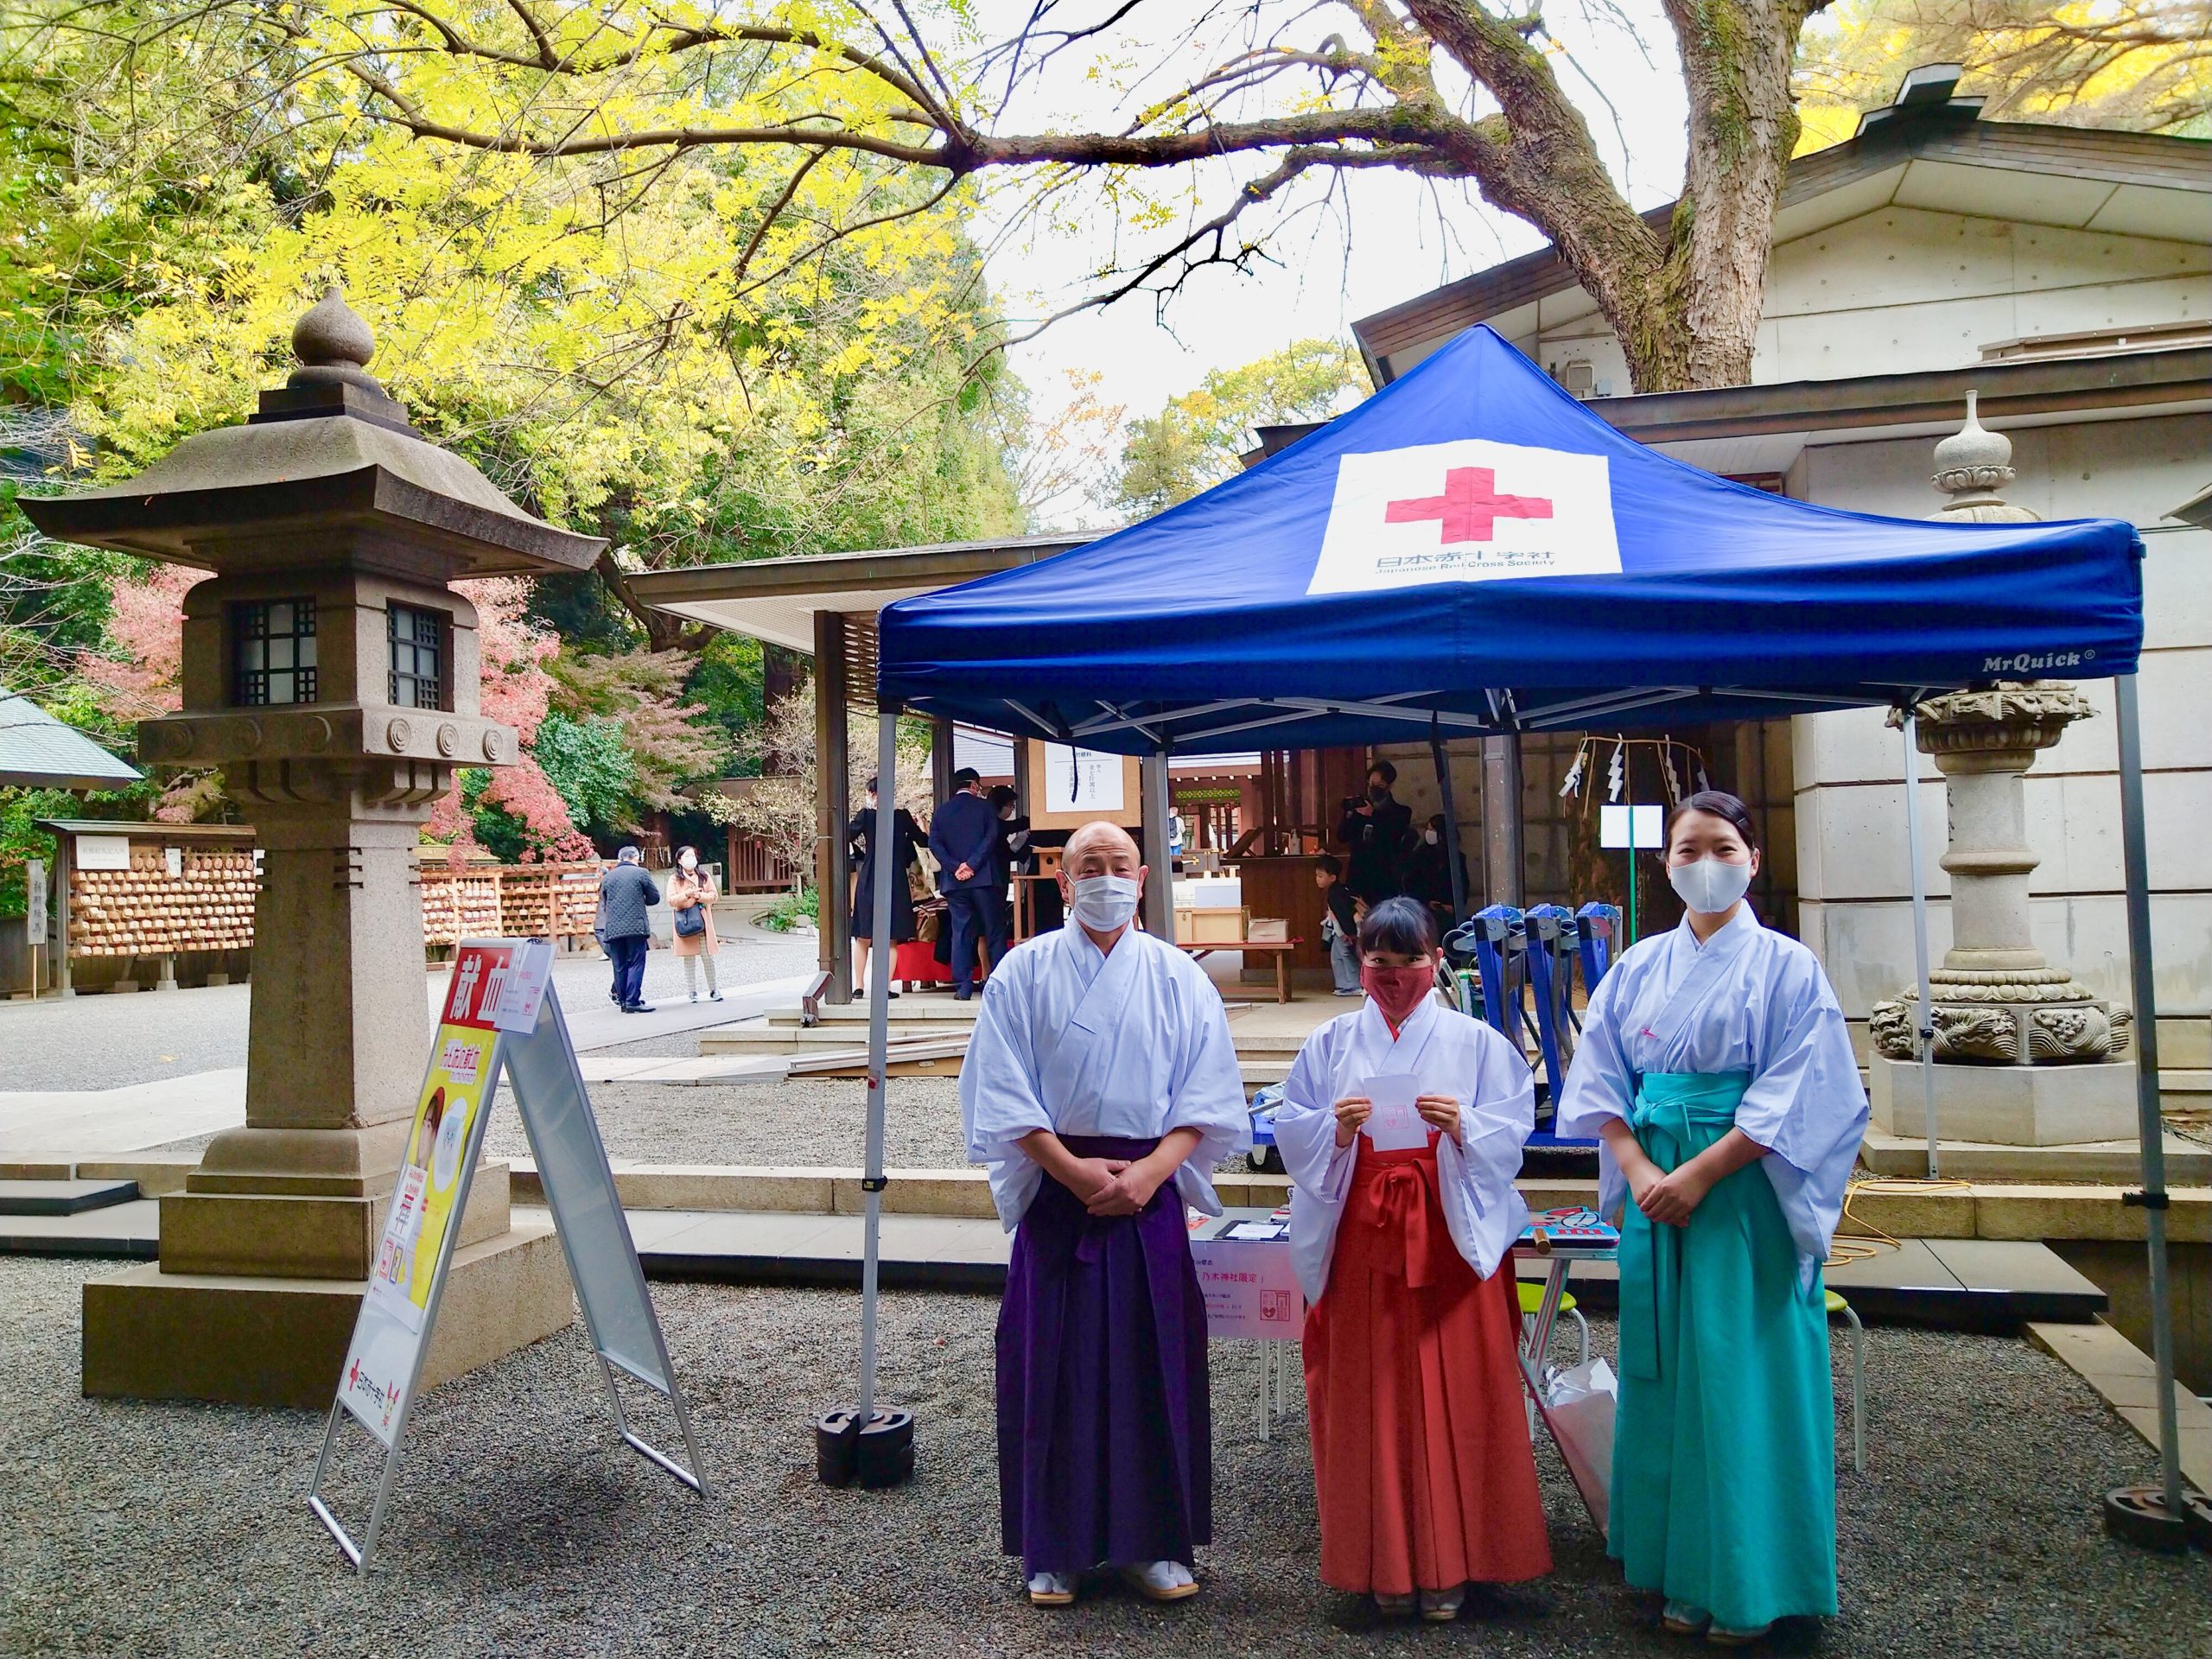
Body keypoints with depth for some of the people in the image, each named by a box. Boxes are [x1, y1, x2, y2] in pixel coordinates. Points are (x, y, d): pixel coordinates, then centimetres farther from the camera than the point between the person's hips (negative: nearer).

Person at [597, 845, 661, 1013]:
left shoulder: (607, 877, 13)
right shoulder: (640, 873, 1)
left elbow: (603, 903, 18)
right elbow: (655, 898, 5)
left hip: (612, 928, 4)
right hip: (636, 926, -4)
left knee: (620, 966, 9)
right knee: (636, 963, -3)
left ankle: (623, 1000, 10)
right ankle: (633, 1001, -11)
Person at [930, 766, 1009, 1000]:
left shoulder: (942, 811, 11)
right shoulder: (984, 806, 1)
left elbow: (934, 843, 0)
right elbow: (991, 837, -11)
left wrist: (955, 867, -6)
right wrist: (972, 864, -12)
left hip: (954, 881, 3)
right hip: (984, 878, -3)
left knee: (960, 932, 5)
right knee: (995, 932, 4)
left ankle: (963, 987, 0)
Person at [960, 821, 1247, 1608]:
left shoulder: (1179, 977, 6)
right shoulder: (1025, 972, 2)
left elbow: (1207, 1094, 2)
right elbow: (1002, 1092, -3)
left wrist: (1151, 1170, -12)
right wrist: (1073, 1169, -13)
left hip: (1152, 1188, 1)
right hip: (1054, 1188, -1)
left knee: (1154, 1361, 5)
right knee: (1055, 1365, 2)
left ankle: (1152, 1541, 19)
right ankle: (1052, 1546, 15)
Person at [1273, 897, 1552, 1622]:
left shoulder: (1474, 1041, 4)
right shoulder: (1331, 1043, 8)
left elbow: (1513, 1128, 0)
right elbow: (1291, 1131, 5)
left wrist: (1463, 1125, -18)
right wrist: (1335, 1129, -14)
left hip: (1451, 1235, -1)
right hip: (1361, 1237, 1)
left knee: (1454, 1394, 1)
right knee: (1369, 1398, 4)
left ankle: (1447, 1562, 15)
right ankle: (1383, 1561, 17)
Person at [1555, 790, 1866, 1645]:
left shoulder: (1785, 966, -2)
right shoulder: (1637, 968, 9)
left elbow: (1795, 1093, -10)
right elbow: (1599, 1076, 5)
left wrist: (1699, 1174, -16)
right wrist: (1636, 1169, -10)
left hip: (1747, 1190, -4)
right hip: (1653, 1186, 4)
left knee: (1743, 1374, 0)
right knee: (1666, 1374, 8)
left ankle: (1749, 1583, 13)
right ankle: (1681, 1571, 20)